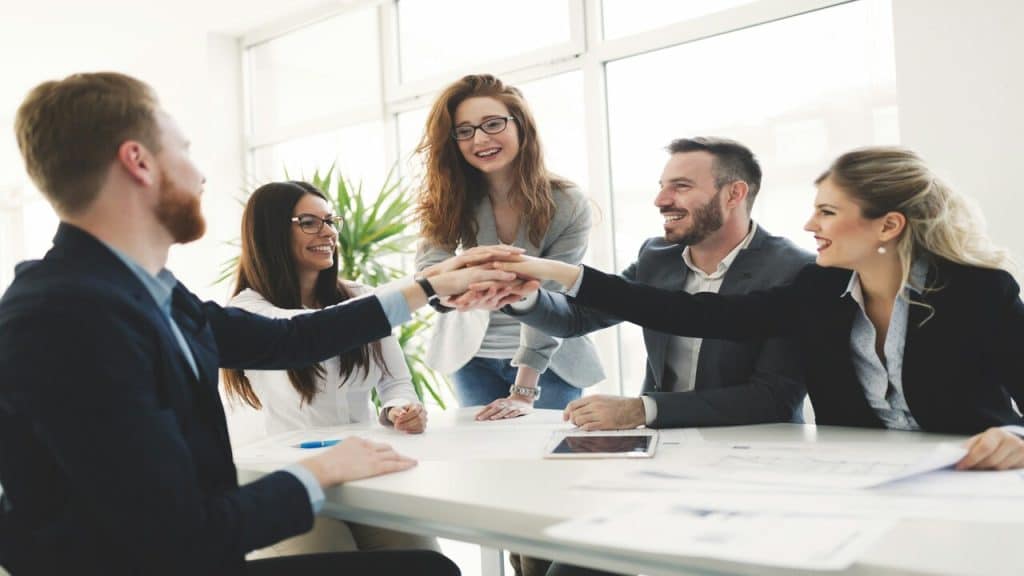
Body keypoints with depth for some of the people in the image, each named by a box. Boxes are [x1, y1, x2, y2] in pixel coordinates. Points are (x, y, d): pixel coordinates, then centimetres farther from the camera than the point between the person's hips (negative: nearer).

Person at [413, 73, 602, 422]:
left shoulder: (568, 206, -16)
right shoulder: (452, 201, -10)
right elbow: (428, 271, -25)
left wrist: (524, 391, -23)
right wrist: (467, 294, -48)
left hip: (548, 363, -2)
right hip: (473, 358, 2)